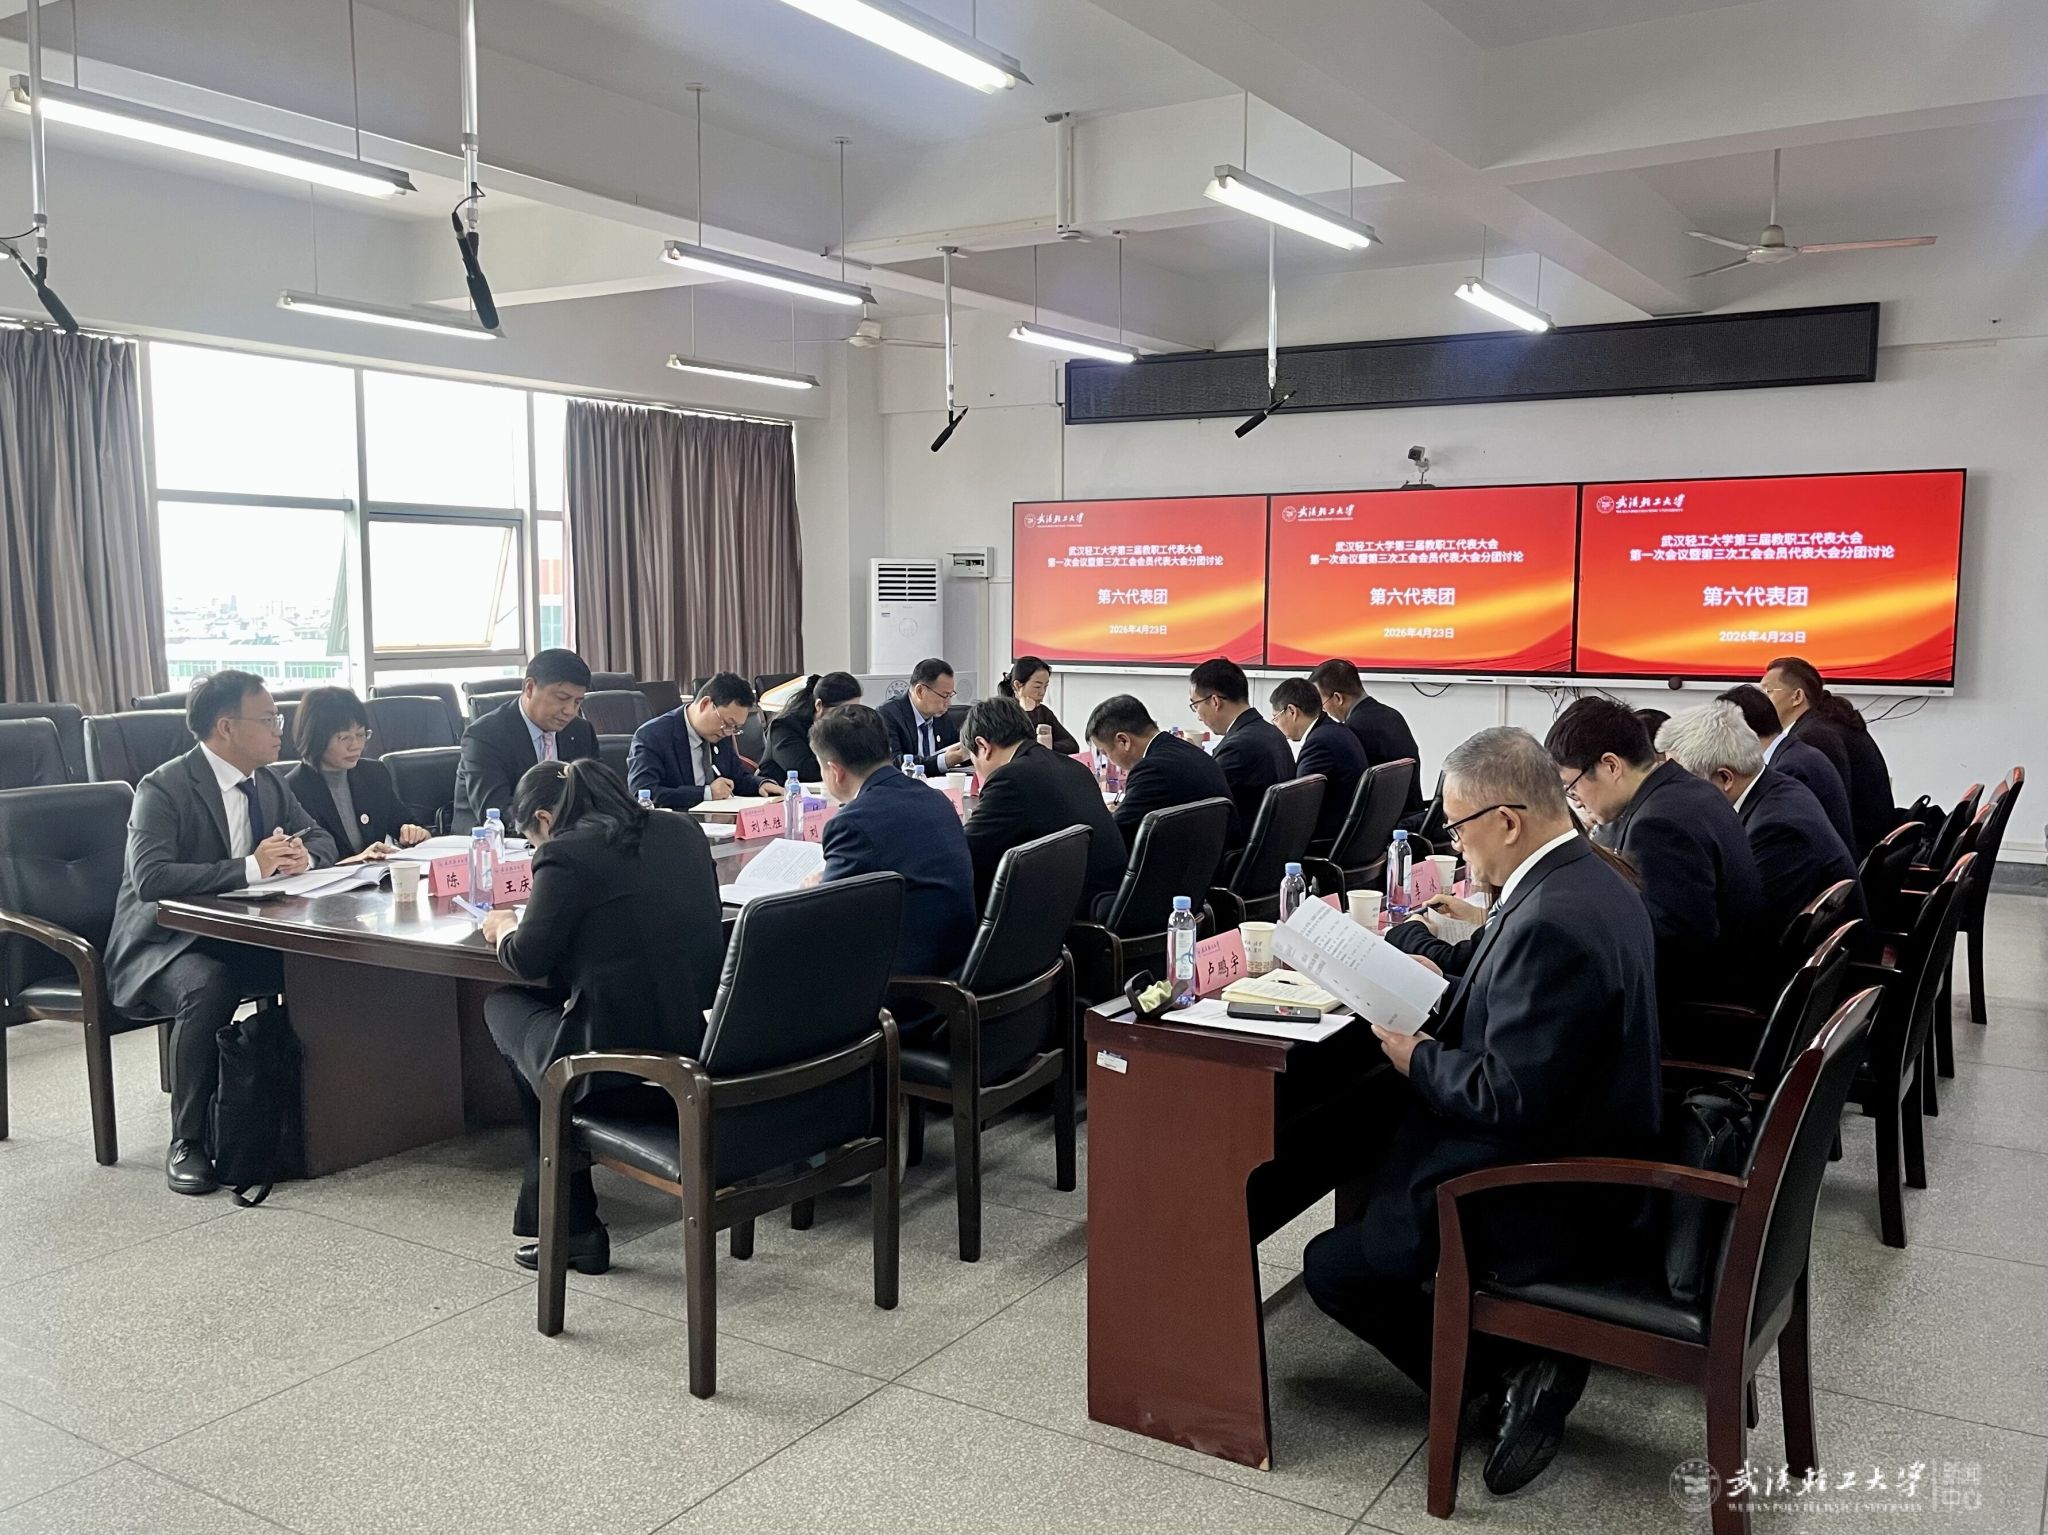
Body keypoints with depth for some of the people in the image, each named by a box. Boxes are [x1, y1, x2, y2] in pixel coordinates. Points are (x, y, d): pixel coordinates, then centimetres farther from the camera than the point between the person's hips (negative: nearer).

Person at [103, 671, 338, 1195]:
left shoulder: (268, 784, 7)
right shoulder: (163, 789, -15)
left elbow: (321, 839, 14)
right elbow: (150, 877, -29)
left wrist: (303, 856, -11)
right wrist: (250, 868, -35)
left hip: (239, 936, 6)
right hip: (166, 942, -6)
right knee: (208, 989, -38)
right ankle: (186, 1143, -22)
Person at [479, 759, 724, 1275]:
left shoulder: (566, 854, -10)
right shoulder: (684, 831, 10)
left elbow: (528, 961, -6)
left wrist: (505, 929, 17)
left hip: (624, 1067, -7)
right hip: (709, 1046, 7)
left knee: (503, 1004, 21)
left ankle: (569, 1225, 26)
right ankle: (548, 1212, 32)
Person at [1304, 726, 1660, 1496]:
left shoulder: (1552, 921, -29)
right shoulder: (1589, 881, 3)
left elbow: (1508, 1099, -27)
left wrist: (1419, 1058, -12)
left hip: (1553, 1202, -10)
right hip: (1587, 1154, 10)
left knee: (1332, 1265, 0)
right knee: (1364, 1174, 24)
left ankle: (1506, 1375, 5)